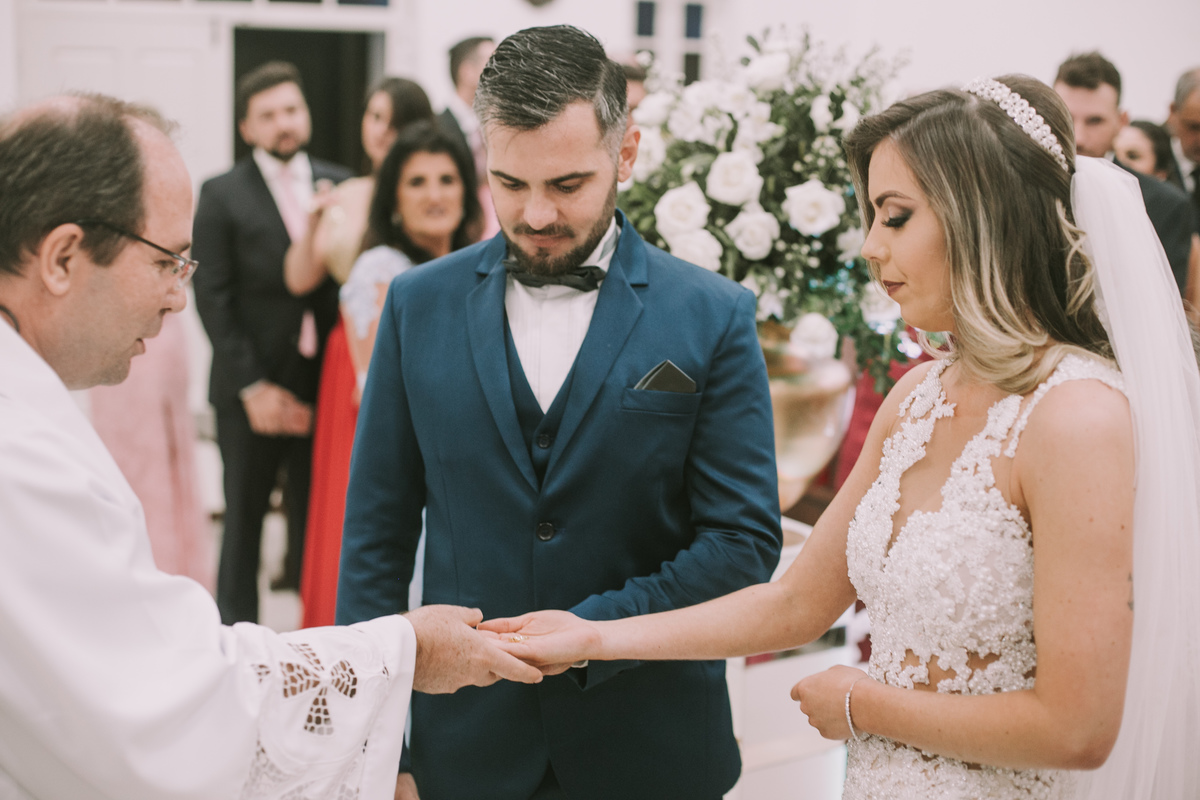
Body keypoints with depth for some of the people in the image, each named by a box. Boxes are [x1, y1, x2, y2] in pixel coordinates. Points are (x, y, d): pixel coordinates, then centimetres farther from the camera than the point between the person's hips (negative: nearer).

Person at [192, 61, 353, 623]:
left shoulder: (339, 187, 8)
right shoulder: (223, 196, 0)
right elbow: (213, 298, -4)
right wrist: (253, 387, -11)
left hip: (323, 386, 2)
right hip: (252, 392, -2)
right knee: (244, 520, 7)